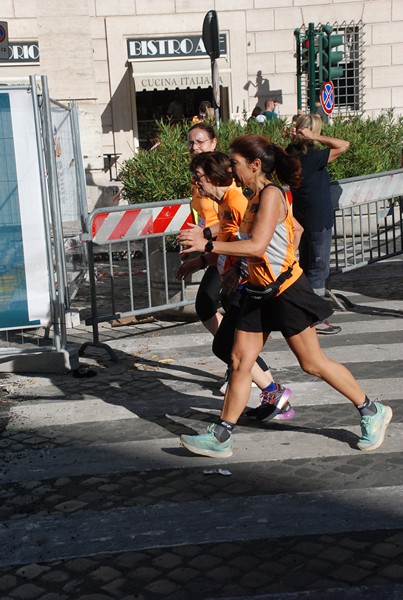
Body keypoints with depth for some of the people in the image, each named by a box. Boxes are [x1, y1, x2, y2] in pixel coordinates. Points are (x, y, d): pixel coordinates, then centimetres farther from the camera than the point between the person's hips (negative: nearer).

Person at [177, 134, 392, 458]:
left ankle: (372, 412, 20)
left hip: (286, 290, -9)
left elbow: (257, 246, -29)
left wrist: (208, 246, -26)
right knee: (240, 361, 5)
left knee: (312, 362, 2)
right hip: (260, 292, 9)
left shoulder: (271, 194, -18)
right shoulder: (255, 197, 9)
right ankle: (221, 437, 10)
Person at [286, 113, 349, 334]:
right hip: (318, 222, -8)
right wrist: (314, 138, -20)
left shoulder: (292, 154, 0)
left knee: (306, 267, 17)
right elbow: (343, 145, -21)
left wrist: (295, 138, -1)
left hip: (303, 221, 8)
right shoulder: (312, 157, -21)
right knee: (319, 269, -2)